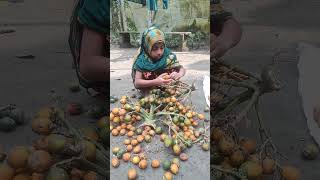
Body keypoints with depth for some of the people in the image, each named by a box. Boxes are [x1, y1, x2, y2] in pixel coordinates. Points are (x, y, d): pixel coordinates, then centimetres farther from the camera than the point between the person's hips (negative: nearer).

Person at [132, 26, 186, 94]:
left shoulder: (168, 56, -15)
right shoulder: (142, 60, -19)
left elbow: (182, 69, -6)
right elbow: (137, 83, -23)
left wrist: (179, 74, -32)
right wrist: (155, 82, -41)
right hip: (149, 92, -3)